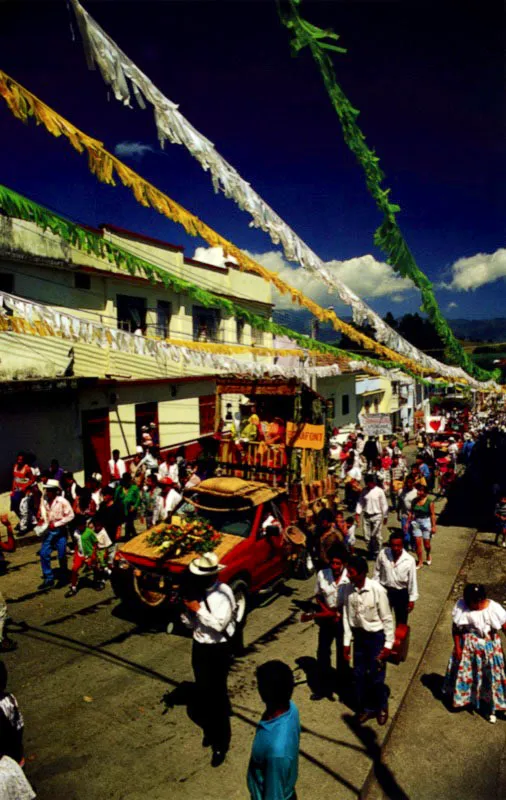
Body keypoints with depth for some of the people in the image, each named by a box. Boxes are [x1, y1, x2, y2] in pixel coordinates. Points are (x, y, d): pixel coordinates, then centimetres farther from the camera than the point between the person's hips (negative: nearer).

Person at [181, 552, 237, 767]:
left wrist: (198, 609, -25)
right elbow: (191, 623, 2)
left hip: (218, 649, -6)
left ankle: (221, 743, 24)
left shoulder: (224, 594, -22)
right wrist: (187, 609, -18)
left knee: (218, 694, 6)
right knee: (203, 692, 20)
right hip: (199, 646, 6)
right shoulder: (196, 590, -6)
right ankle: (209, 730, 45)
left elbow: (219, 624, -27)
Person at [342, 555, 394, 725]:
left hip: (376, 636, -4)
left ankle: (382, 707, 35)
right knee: (359, 674, 14)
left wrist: (388, 644, -9)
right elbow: (346, 617, -2)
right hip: (358, 635, 4)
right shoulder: (348, 589, -13)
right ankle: (365, 707, 37)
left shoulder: (377, 590, -24)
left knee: (376, 676, 8)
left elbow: (387, 619, -13)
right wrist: (346, 642, 3)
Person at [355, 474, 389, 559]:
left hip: (377, 516, -4)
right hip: (366, 516, 4)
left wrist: (385, 516, -1)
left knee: (376, 535, -3)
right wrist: (357, 513, -1)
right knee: (367, 536, 7)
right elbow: (360, 502, 7)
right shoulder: (364, 491, 3)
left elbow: (384, 504, -3)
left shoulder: (379, 491, -8)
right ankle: (370, 551, 22)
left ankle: (376, 552, 12)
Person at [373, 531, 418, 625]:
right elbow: (377, 572, -1)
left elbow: (412, 580, -8)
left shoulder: (409, 560, -19)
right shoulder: (383, 554, -16)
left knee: (401, 622, 16)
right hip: (385, 590, 1)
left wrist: (412, 599, -3)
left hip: (401, 593, -1)